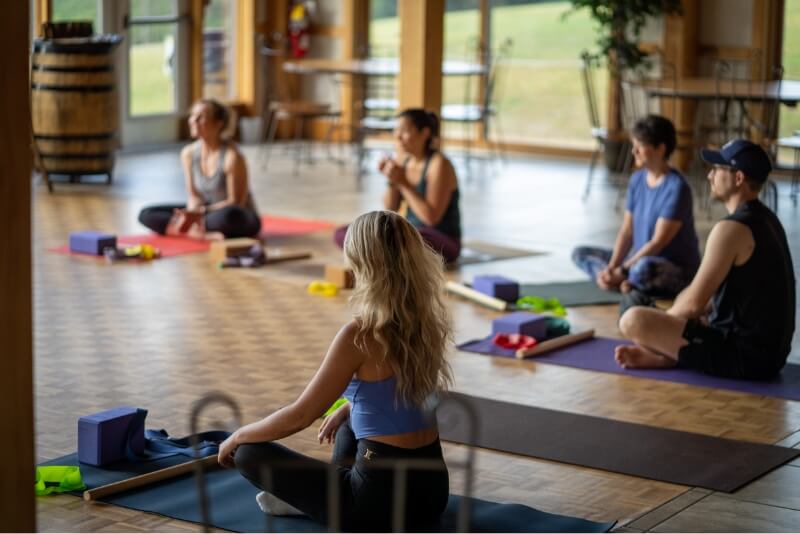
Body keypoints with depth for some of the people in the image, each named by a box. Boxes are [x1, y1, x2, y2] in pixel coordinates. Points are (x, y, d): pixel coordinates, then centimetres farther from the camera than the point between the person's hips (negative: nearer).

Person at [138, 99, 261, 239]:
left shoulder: (231, 157, -22)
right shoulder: (188, 154, -5)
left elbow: (235, 203, -18)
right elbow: (194, 196, 0)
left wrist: (200, 212, -26)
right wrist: (192, 214, -23)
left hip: (242, 221, -6)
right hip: (209, 212, 6)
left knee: (229, 216, -44)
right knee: (146, 215, -5)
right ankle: (194, 227, -22)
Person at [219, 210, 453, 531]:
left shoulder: (359, 335, -20)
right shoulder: (425, 320, 2)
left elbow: (300, 415, -12)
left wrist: (238, 436, 4)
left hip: (384, 497, -7)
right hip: (432, 486, 7)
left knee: (248, 453, 9)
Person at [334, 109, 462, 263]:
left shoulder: (439, 164, -16)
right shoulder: (403, 161, 5)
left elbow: (431, 217, -22)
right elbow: (390, 209, 8)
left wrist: (403, 183, -22)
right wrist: (391, 181, -11)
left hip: (443, 240, -8)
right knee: (341, 235, -5)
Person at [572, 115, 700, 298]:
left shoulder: (676, 187, -20)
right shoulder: (637, 179, 4)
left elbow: (658, 243, -22)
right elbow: (626, 231, 2)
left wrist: (621, 272, -23)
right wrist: (611, 267, -13)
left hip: (677, 271, -8)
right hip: (640, 258, 8)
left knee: (644, 268, -42)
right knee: (580, 253, 3)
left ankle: (624, 281, -9)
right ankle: (628, 282, -17)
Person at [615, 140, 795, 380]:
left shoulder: (732, 228, -18)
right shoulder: (766, 220, 14)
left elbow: (694, 302, -17)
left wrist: (666, 319, 4)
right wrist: (672, 315, 16)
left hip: (746, 356, -10)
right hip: (770, 350, 10)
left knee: (633, 320, -20)